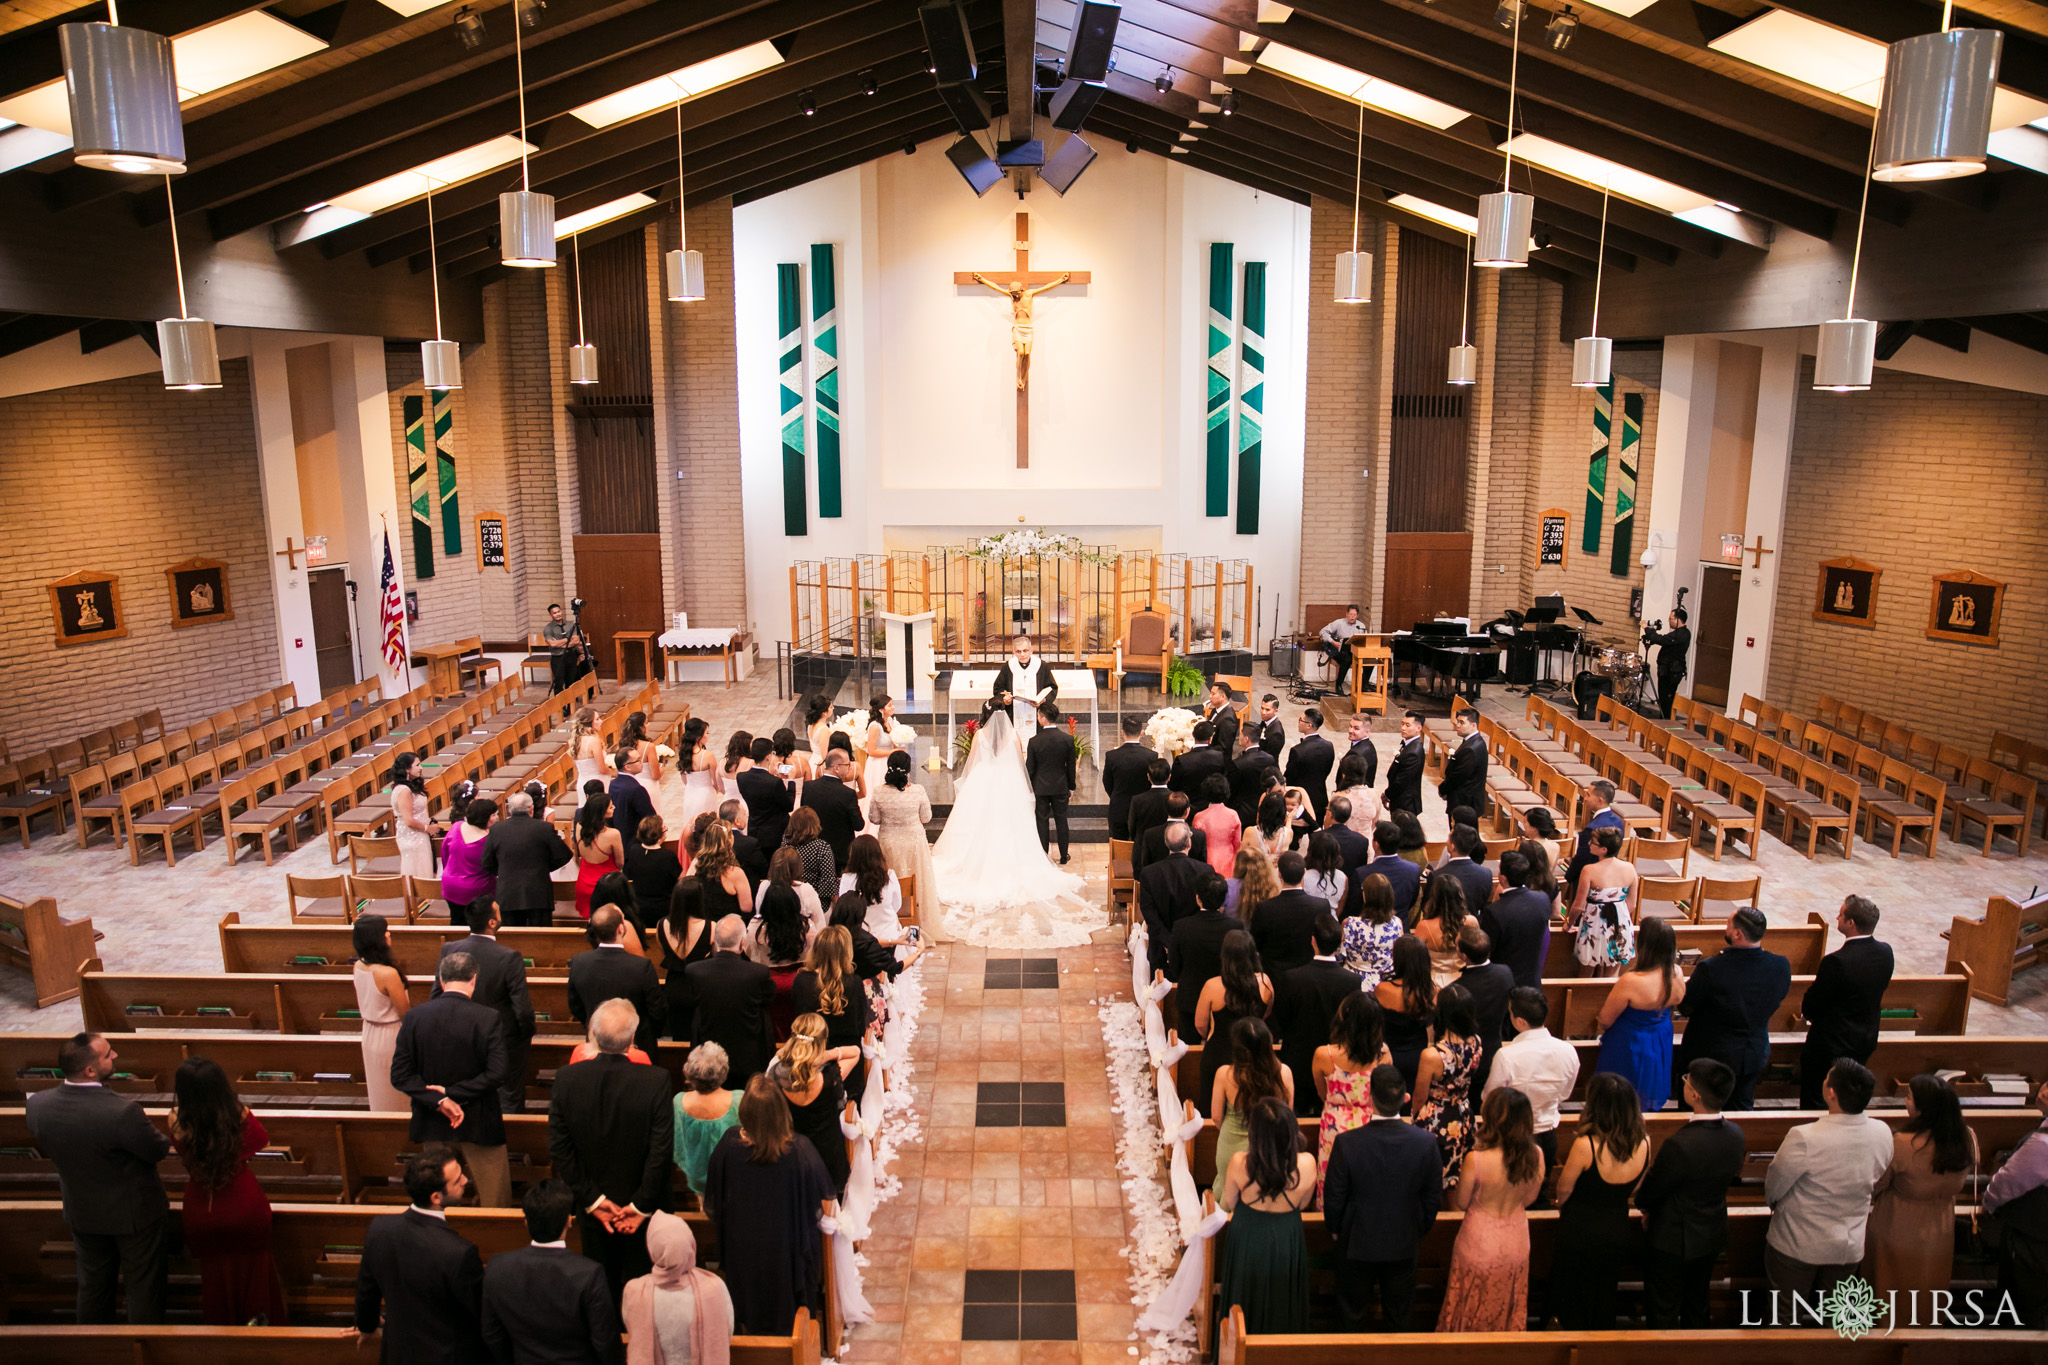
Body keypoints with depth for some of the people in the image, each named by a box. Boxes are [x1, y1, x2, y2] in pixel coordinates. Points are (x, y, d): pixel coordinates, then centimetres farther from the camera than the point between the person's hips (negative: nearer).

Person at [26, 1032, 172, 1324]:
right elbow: (159, 1150, -21)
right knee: (144, 1287, 16)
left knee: (92, 1285, 27)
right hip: (135, 1213, -5)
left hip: (82, 1215, 5)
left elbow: (45, 1150, 1)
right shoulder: (123, 1112, -37)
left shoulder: (37, 1105, -20)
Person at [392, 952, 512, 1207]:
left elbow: (400, 1074, -7)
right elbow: (498, 1074, -21)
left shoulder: (414, 1016, -7)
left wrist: (439, 1100, -12)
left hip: (433, 1126, 4)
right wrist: (452, 1093, -13)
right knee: (494, 1199, 11)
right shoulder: (489, 1018, -16)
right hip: (479, 1125, -3)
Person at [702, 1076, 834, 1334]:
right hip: (786, 1246, -2)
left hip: (742, 1246, 2)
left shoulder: (728, 1145, -26)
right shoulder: (800, 1149, -31)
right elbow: (822, 1194, -13)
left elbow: (713, 1202, -9)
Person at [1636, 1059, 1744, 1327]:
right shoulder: (1735, 1135, -13)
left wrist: (1643, 1205, 3)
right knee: (1697, 1303, 26)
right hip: (1713, 1236, 7)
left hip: (1673, 1242, -7)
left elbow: (1647, 1194, -20)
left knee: (1663, 1313, 13)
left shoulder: (1679, 1145, -35)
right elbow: (1731, 1176, 4)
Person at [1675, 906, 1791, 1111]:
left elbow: (1685, 1008, -16)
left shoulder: (1710, 969, -30)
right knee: (1742, 1109, 25)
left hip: (1710, 1054, -4)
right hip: (1756, 1055, 4)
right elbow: (1777, 1001, 2)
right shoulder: (1781, 966, -17)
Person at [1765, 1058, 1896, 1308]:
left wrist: (1773, 1202, 7)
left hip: (1797, 1247, -4)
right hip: (1850, 1248, 4)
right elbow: (1875, 1183, 4)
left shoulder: (1803, 1139, -32)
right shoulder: (1882, 1133, -15)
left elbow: (1772, 1191, -16)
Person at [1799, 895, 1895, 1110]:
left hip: (1830, 1043, -7)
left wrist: (1805, 1010, 4)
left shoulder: (1836, 962, -31)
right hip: (1866, 1040, 7)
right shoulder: (1885, 952, -9)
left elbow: (1810, 1005, -21)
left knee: (1812, 1100, 11)